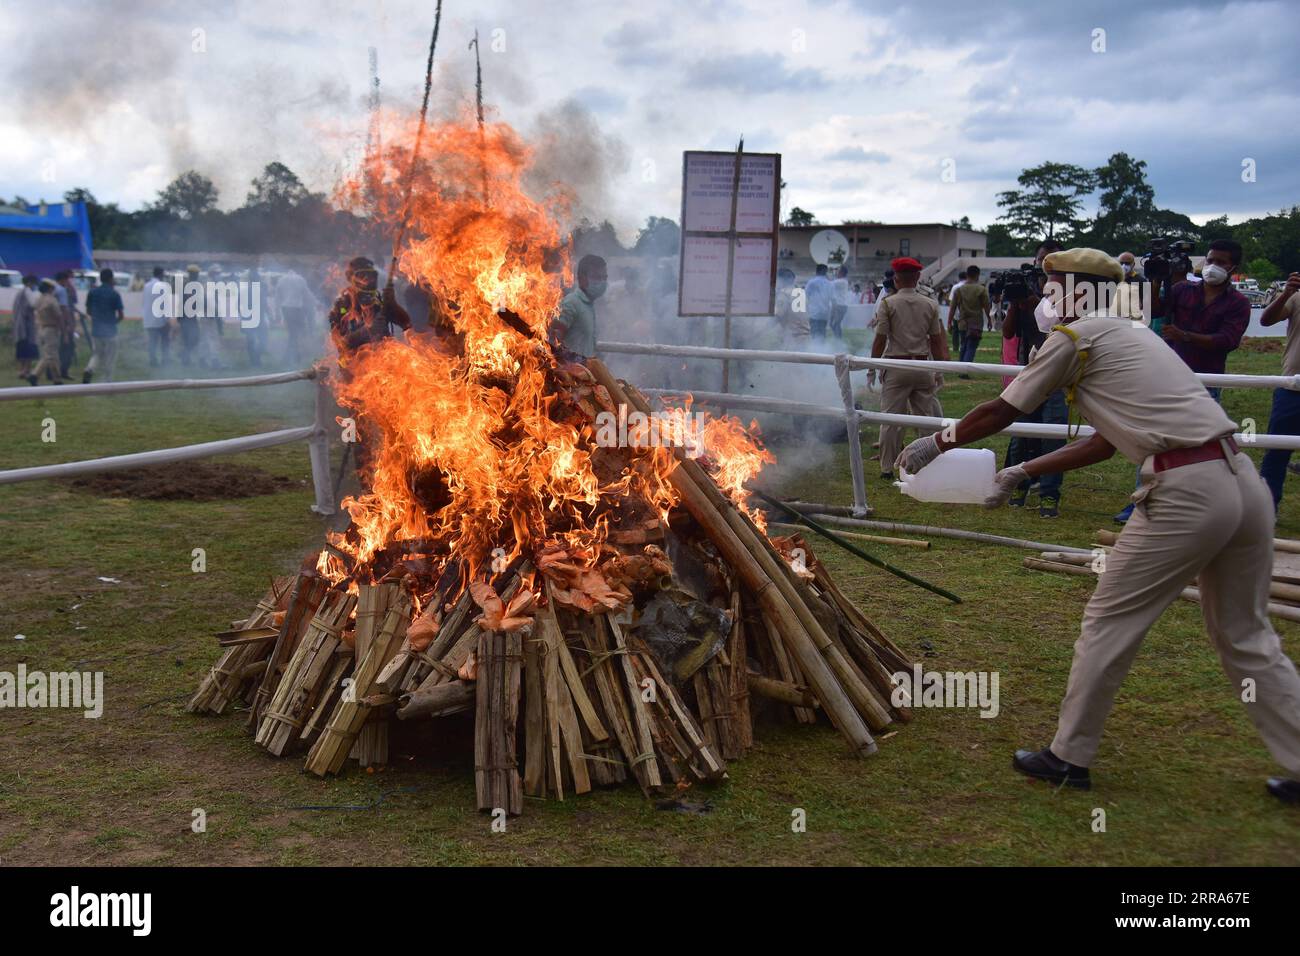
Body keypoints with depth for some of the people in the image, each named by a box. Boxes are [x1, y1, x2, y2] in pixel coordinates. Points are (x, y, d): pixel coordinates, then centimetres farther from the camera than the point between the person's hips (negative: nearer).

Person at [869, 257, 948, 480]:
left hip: (896, 367, -3)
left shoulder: (888, 304, -6)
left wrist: (872, 368, 1)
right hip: (923, 367, 3)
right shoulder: (930, 305, 4)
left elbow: (880, 339, -7)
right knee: (925, 416, 10)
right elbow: (936, 340, 8)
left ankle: (887, 468, 3)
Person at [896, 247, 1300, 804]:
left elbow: (1000, 413, 7)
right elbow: (1104, 444, 29)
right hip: (1244, 481, 8)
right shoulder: (1130, 339, 27)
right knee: (1246, 638, 18)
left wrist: (937, 443, 21)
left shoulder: (1074, 338, 2)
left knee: (1109, 623, 6)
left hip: (1185, 493, -8)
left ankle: (1069, 757, 17)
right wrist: (1021, 473, 33)